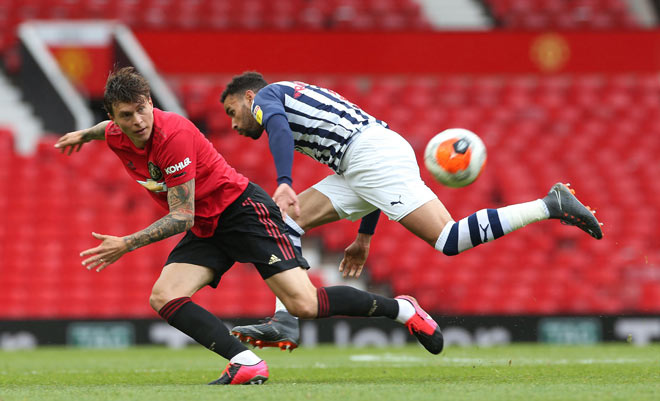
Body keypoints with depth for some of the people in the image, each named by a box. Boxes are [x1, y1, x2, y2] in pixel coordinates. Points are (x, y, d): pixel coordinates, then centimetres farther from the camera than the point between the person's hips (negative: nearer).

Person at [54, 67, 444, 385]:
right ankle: (247, 364, -23)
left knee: (304, 305, -19)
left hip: (243, 209, -8)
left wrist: (127, 245, -27)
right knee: (163, 298, -16)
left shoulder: (174, 134, -28)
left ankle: (400, 308, 3)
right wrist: (85, 133, 39)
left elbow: (181, 217, -26)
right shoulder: (116, 136, -4)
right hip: (204, 229, 8)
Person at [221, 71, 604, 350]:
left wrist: (284, 184, -30)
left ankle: (551, 206, -19)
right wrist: (365, 237, 35)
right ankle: (284, 321, 0)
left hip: (373, 153, -10)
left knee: (448, 240, -18)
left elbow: (278, 127, -16)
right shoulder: (306, 96, 36)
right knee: (287, 219, 8)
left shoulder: (266, 95, 12)